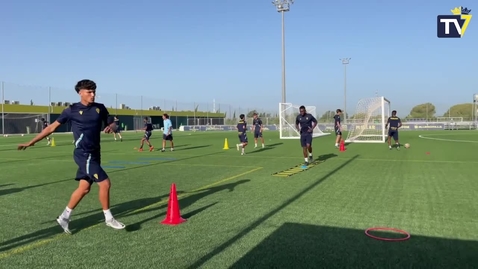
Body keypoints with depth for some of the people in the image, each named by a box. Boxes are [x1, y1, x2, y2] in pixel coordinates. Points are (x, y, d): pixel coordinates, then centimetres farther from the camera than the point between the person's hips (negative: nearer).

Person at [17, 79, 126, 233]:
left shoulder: (100, 108, 6)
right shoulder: (72, 110, -5)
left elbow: (111, 123, 15)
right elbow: (52, 127, 1)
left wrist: (110, 127, -11)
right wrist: (31, 142, 1)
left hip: (94, 155, 6)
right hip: (83, 154, -6)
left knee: (84, 188, 11)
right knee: (105, 183, -11)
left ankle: (64, 217, 28)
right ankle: (108, 218, 6)